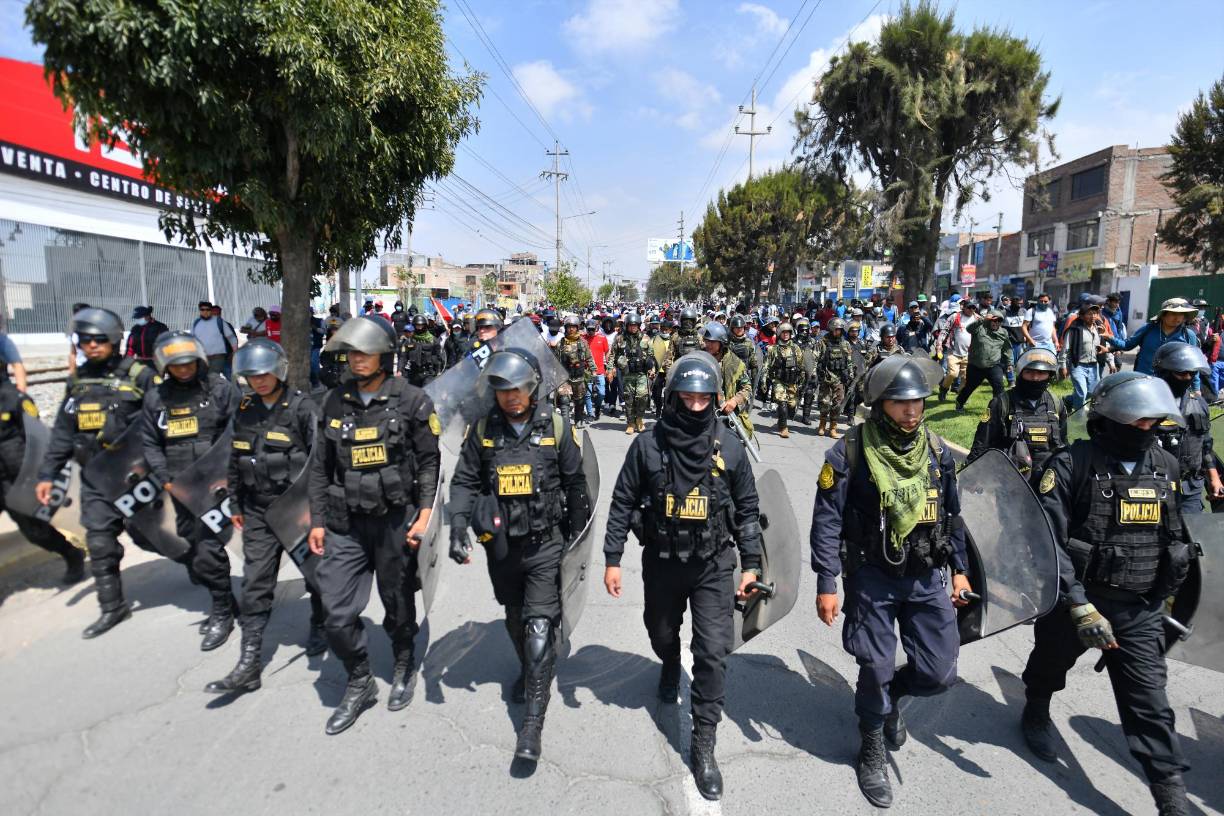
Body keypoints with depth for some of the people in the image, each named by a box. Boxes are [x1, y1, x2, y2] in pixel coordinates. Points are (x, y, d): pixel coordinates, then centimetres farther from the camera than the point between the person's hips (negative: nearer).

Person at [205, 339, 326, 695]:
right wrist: (235, 505, 14)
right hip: (258, 511, 5)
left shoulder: (302, 408, -12)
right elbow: (234, 460, 14)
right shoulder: (245, 410, 6)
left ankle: (320, 627, 40)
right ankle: (249, 665, 8)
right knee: (255, 585, 2)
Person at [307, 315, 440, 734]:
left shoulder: (411, 401, -7)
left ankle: (404, 666, 40)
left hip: (395, 520, -3)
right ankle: (360, 684, 25)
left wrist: (425, 512, -11)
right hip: (345, 524, 3)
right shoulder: (336, 401, 4)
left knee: (398, 604, 13)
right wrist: (317, 521, 6)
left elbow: (430, 462, -4)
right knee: (338, 613, 2)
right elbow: (320, 466, 8)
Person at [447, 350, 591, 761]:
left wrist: (577, 534, 6)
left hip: (544, 542, -3)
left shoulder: (556, 427, -7)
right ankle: (528, 671, 49)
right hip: (500, 542, 3)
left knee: (540, 626, -9)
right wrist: (458, 528, -13)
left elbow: (575, 483, 1)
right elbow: (464, 481, 1)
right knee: (515, 619, 21)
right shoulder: (483, 429, -2)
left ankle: (533, 720, -1)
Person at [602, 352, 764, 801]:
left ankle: (703, 747, 13)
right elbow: (623, 504, -3)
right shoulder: (648, 445, -10)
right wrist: (612, 559, -3)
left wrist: (751, 565, 1)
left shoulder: (729, 447, -8)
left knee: (713, 653, -4)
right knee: (662, 635, 23)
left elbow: (747, 510, 2)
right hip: (662, 562, 1)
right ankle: (671, 668, 59)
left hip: (714, 566, -1)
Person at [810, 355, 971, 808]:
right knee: (876, 669, 7)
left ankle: (889, 694, 41)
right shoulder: (850, 452, -15)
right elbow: (826, 521, -12)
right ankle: (872, 751, 34)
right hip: (872, 578, -4)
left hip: (927, 577, 4)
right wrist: (826, 584, -12)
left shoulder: (936, 449, 0)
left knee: (938, 672, 6)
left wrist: (958, 568, 14)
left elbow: (951, 513, 13)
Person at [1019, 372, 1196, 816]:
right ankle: (1035, 713, 50)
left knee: (1150, 704, 2)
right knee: (1050, 664, 22)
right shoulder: (1072, 465, -18)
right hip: (1073, 598, -3)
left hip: (1140, 611, 3)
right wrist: (1079, 605, -27)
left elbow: (1172, 537, 15)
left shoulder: (1163, 467, 1)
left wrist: (1165, 593, 18)